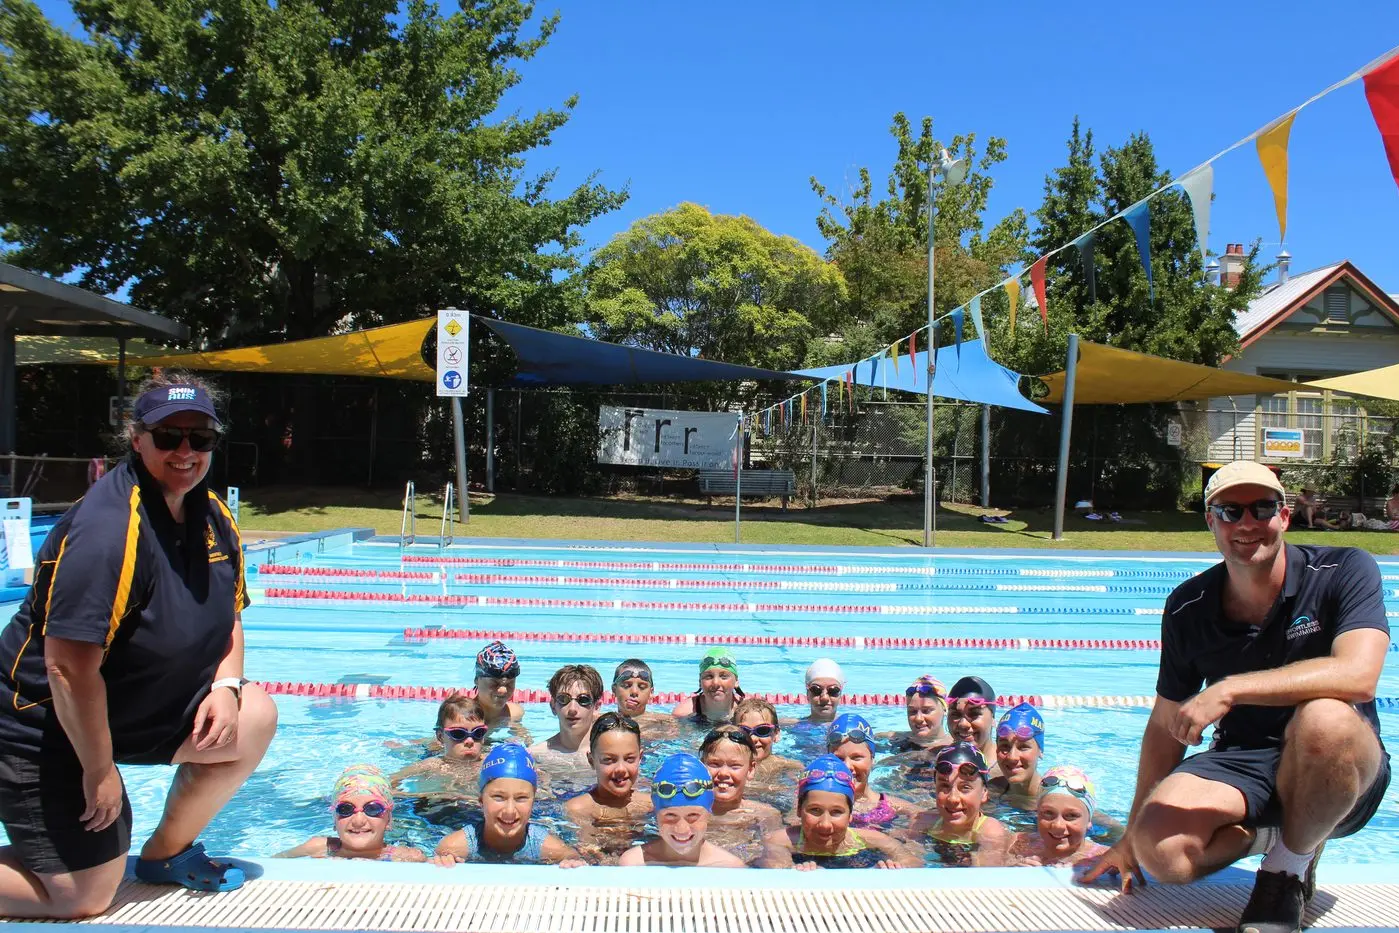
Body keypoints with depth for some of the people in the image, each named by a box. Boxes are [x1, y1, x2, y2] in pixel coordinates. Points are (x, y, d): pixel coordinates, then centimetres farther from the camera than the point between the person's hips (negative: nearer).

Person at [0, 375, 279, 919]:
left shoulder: (213, 517, -1)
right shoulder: (107, 529, -29)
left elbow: (228, 619, 10)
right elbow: (69, 667, -29)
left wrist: (225, 686, -9)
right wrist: (100, 770, -20)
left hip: (143, 706, 8)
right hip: (45, 726, -8)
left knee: (255, 719, -4)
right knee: (84, 898, -3)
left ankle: (165, 853, 14)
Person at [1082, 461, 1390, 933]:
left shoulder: (1344, 571, -11)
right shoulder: (1188, 607, -4)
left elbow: (1358, 675, -29)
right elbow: (1167, 724, 3)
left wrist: (1230, 689, -32)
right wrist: (1131, 837, 4)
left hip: (1340, 776, -2)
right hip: (1240, 763, 2)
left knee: (1324, 718, -37)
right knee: (1161, 850, -26)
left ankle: (1291, 867, -8)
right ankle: (1258, 832, 10)